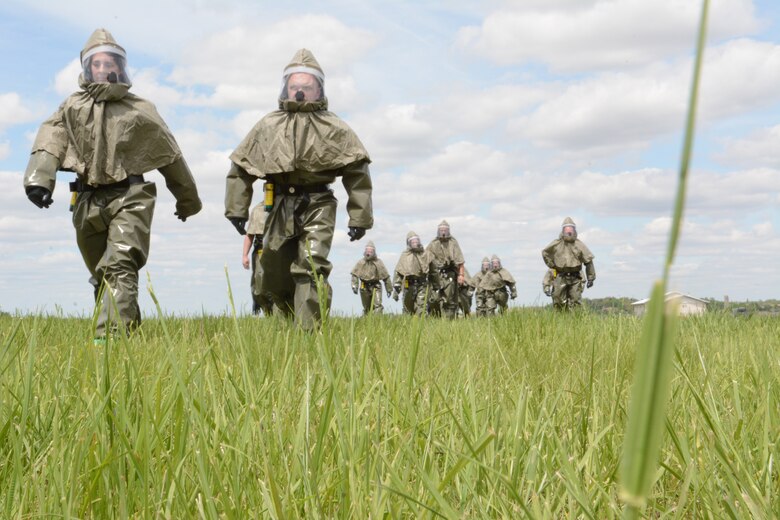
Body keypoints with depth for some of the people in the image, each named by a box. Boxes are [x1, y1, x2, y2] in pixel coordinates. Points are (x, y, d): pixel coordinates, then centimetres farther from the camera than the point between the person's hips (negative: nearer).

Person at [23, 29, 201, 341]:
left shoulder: (140, 110, 8)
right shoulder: (72, 108, 11)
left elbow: (170, 156, 15)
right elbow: (50, 143, -7)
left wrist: (187, 198, 21)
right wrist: (39, 177, -27)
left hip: (129, 198, -4)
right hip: (88, 201, 4)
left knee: (120, 268, -21)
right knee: (101, 276, 13)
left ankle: (111, 336, -32)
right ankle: (128, 327, 29)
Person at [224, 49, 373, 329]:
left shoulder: (333, 128, 3)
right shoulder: (267, 127, 10)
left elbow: (357, 172, 1)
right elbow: (240, 168, 12)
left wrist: (359, 217, -4)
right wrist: (236, 209, 5)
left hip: (317, 208, -3)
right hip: (281, 208, 4)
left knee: (311, 269, -15)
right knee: (275, 275, 9)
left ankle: (309, 333, -14)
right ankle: (292, 319, 32)